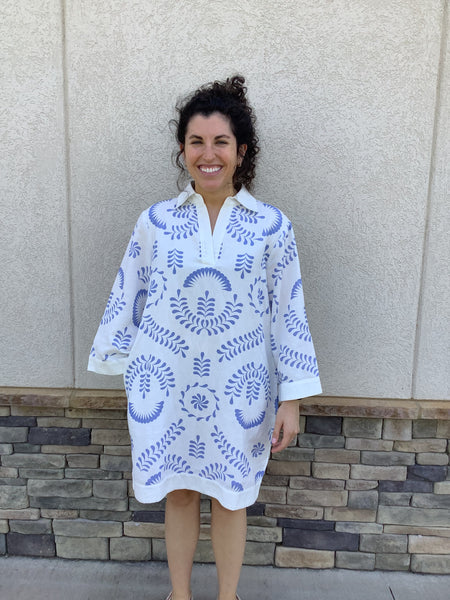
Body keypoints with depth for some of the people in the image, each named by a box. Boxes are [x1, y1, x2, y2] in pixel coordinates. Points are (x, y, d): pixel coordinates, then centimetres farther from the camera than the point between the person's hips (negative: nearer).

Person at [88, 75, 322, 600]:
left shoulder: (271, 226, -5)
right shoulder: (156, 221, -2)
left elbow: (288, 312, -4)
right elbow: (127, 298, 5)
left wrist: (291, 399, -4)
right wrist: (115, 359, 10)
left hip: (238, 387, -1)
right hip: (165, 383, 1)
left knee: (230, 496, 16)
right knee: (178, 491, 18)